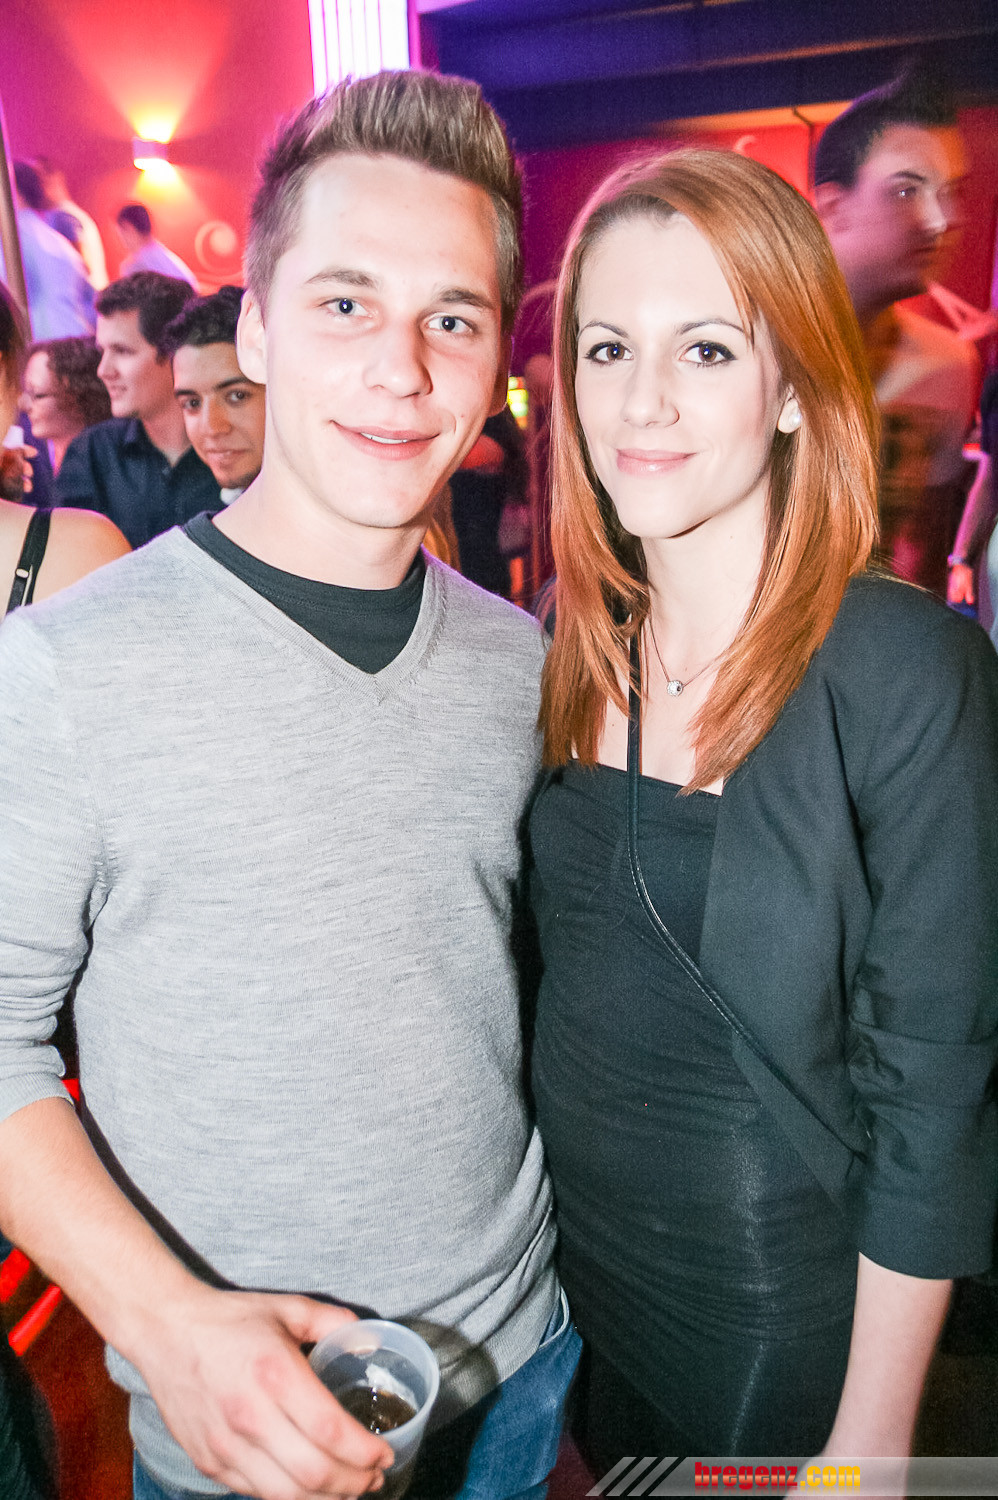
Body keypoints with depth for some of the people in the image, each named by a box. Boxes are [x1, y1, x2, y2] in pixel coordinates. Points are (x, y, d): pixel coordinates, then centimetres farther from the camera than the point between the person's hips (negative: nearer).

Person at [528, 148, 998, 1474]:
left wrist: (872, 1434, -11)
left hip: (781, 1297, -4)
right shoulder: (577, 647, -7)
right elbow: (562, 968, 3)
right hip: (580, 1250, 5)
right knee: (622, 1459, 28)